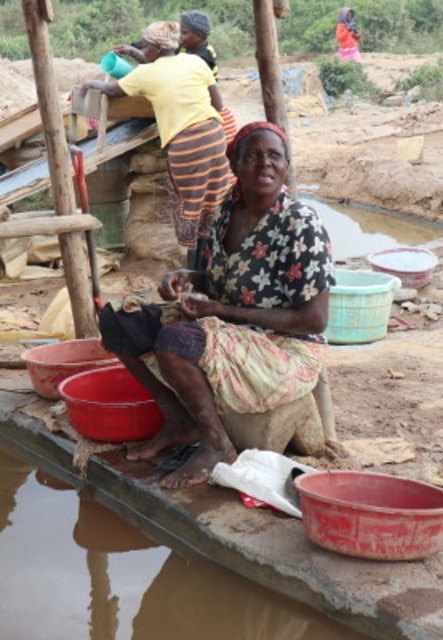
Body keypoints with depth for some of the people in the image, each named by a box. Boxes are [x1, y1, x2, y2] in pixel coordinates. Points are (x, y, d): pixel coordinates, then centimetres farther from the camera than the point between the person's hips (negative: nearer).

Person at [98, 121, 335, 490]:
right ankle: (179, 421, 11)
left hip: (286, 353, -8)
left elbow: (314, 320, -20)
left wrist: (220, 310, -20)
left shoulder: (301, 226, -19)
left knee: (175, 340, -32)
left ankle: (218, 447, -11)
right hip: (230, 336, 8)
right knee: (118, 319, 1)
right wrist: (187, 280, -6)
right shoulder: (229, 210, 2)